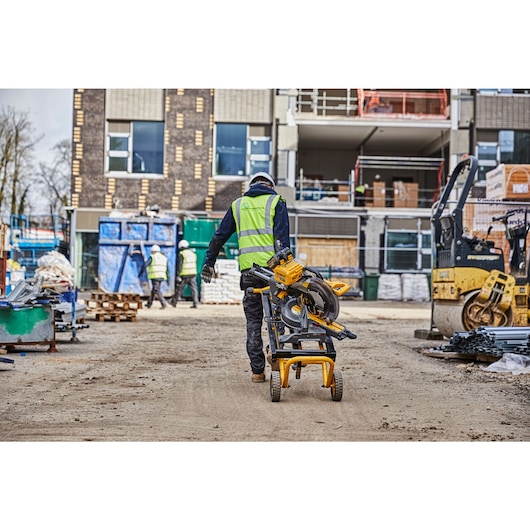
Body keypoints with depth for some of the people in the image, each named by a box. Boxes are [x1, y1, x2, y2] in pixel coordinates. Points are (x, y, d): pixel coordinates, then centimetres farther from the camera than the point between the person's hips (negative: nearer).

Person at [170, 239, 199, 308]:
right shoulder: (193, 253, 12)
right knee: (194, 289, 0)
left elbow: (179, 265, -13)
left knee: (179, 289, 8)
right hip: (193, 274, 4)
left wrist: (178, 275, -15)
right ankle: (195, 303, -11)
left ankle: (174, 302, 20)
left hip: (184, 275, -4)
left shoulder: (181, 254, -7)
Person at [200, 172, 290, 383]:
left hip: (248, 269, 2)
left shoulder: (238, 205, 18)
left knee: (253, 321, 6)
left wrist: (208, 263, 23)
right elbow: (282, 237, -5)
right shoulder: (276, 202, 8)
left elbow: (219, 236, 17)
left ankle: (257, 370, 6)